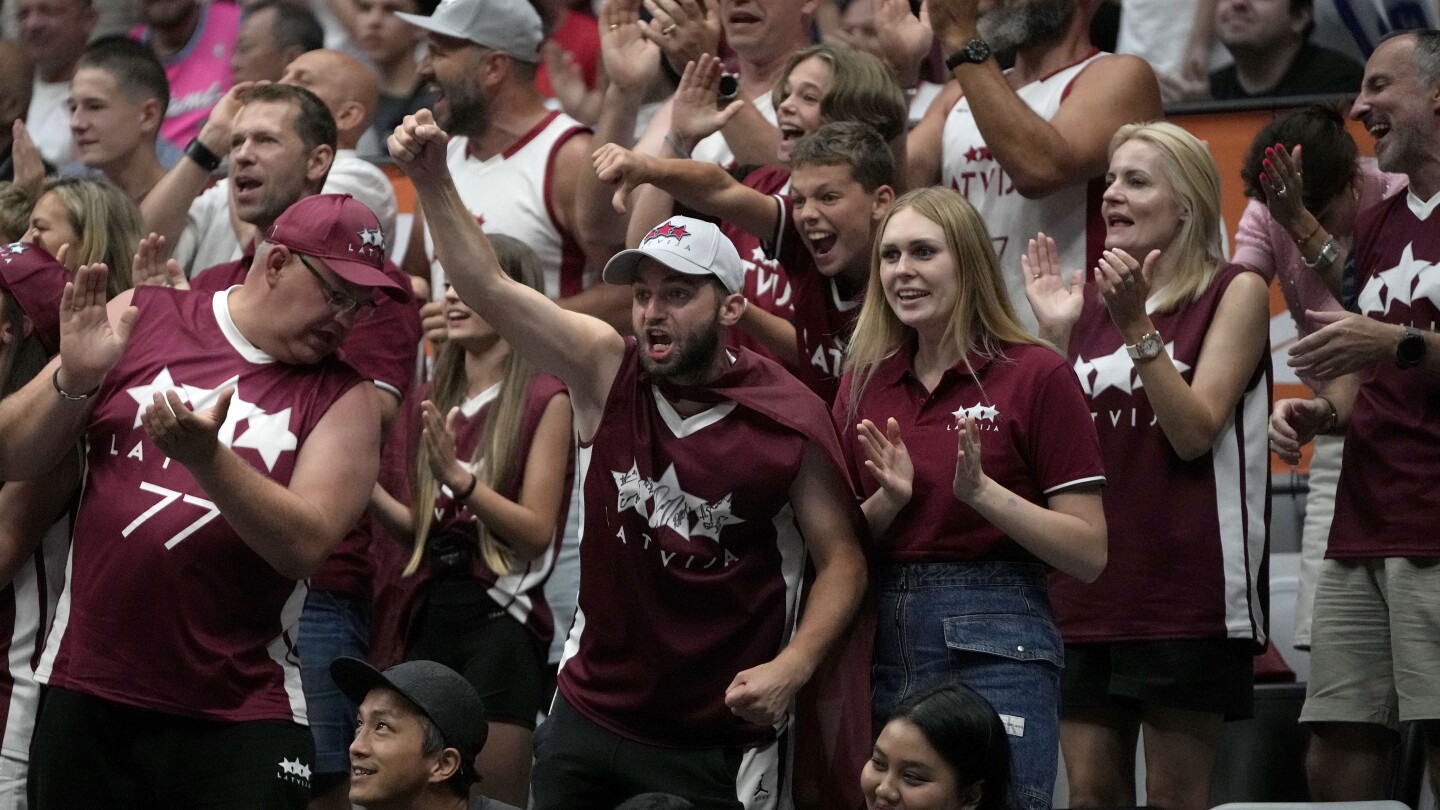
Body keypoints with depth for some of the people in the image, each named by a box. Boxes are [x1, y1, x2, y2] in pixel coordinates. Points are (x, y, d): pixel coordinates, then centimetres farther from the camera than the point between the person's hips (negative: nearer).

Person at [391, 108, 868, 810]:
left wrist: (791, 668, -18)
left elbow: (841, 561, -3)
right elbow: (489, 289, -12)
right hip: (589, 720, 3)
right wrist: (434, 184, -25)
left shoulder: (789, 420, -10)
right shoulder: (607, 370, -3)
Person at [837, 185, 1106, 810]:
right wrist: (888, 502, -7)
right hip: (882, 637, 5)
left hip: (994, 641, -5)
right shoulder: (865, 379, 11)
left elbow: (1089, 554, -7)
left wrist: (981, 491, -18)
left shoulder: (1035, 374, -4)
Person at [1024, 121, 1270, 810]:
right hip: (1087, 589, 5)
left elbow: (1194, 432, -11)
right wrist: (1053, 333, 0)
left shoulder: (1233, 292, -1)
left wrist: (1137, 327, -18)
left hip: (1184, 592, -5)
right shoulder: (1090, 297, 13)